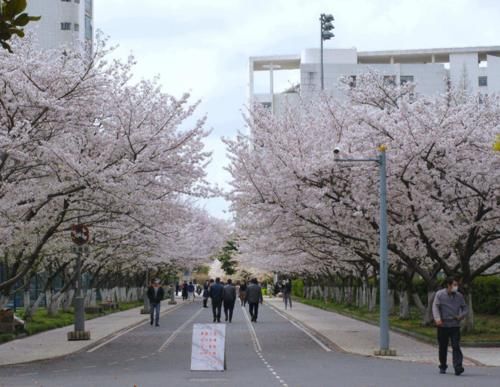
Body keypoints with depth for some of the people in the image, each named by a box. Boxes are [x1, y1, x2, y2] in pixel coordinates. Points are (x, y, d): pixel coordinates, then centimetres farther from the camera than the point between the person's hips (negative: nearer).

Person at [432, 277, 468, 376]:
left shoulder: (459, 296, 7)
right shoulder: (440, 294, -1)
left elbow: (465, 308, 15)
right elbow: (435, 307, -10)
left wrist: (462, 316, -7)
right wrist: (437, 318, -26)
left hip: (455, 325, 1)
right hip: (443, 325, -1)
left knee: (456, 346, -12)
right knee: (443, 347, 8)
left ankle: (458, 367, -17)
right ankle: (443, 366, 24)